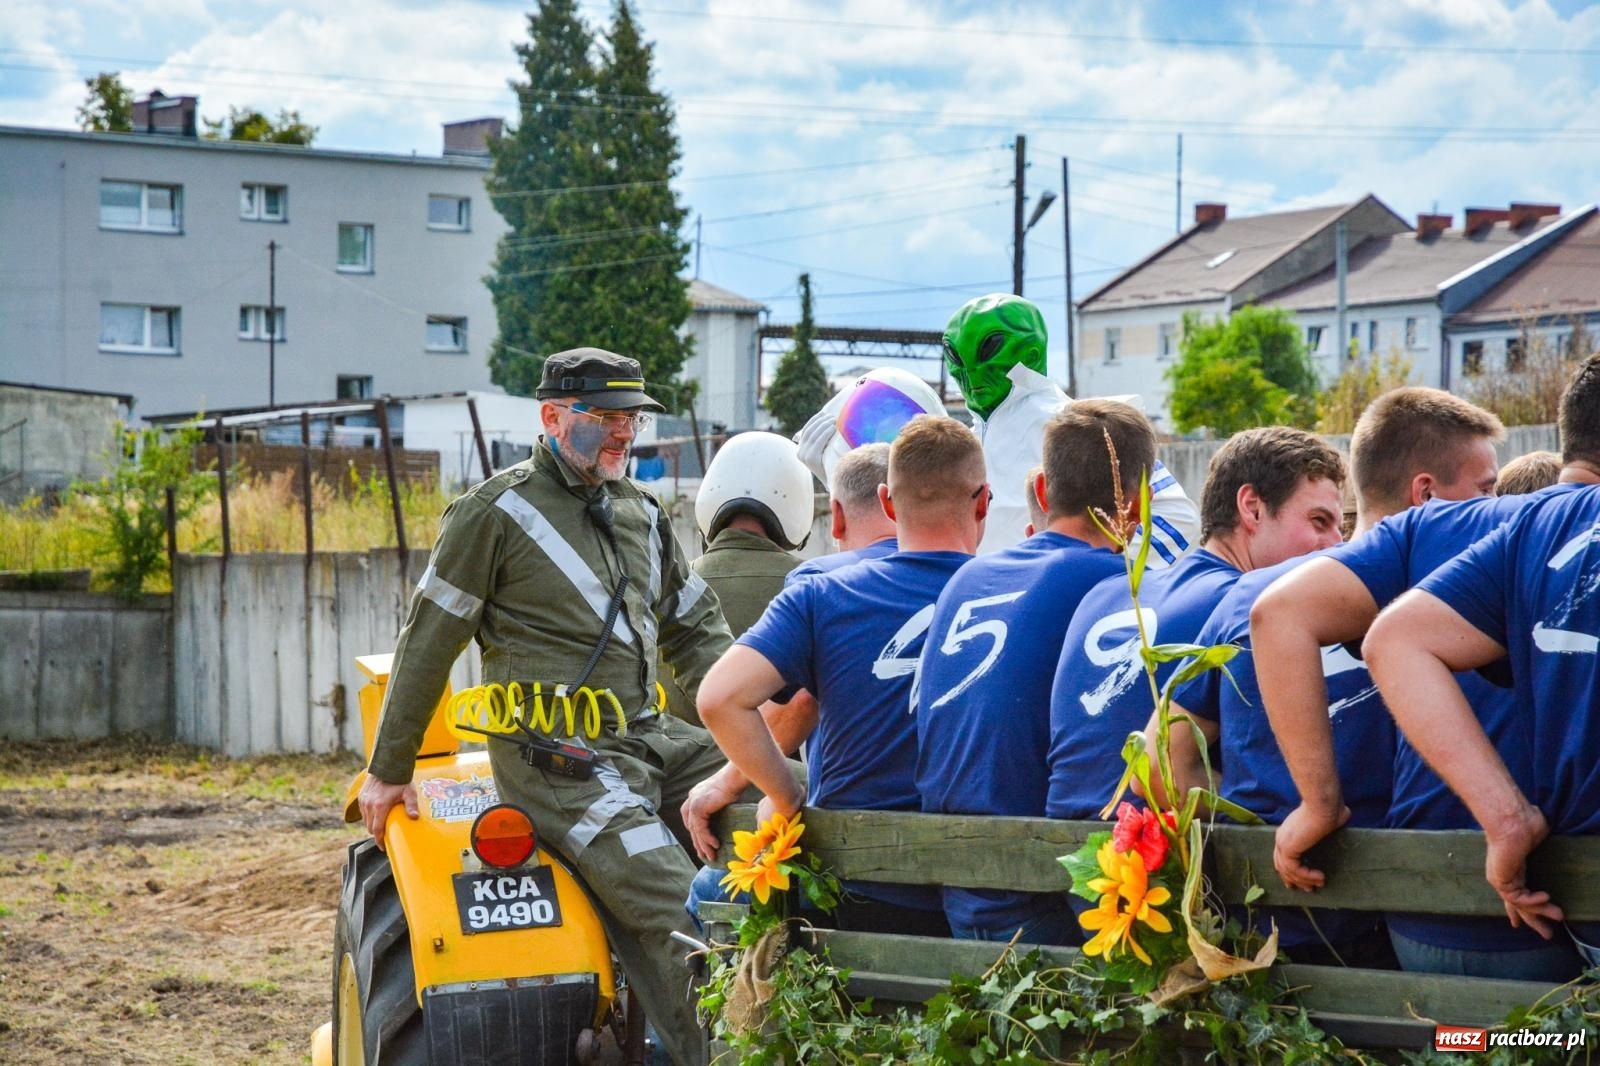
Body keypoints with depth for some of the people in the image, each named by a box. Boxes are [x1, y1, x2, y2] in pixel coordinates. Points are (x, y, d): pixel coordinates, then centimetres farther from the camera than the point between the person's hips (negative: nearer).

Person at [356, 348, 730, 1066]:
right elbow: (429, 642, 0)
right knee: (678, 916, -26)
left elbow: (697, 630, 26)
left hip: (646, 737, 7)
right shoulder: (496, 511, -2)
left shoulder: (641, 512, 19)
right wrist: (388, 770, 2)